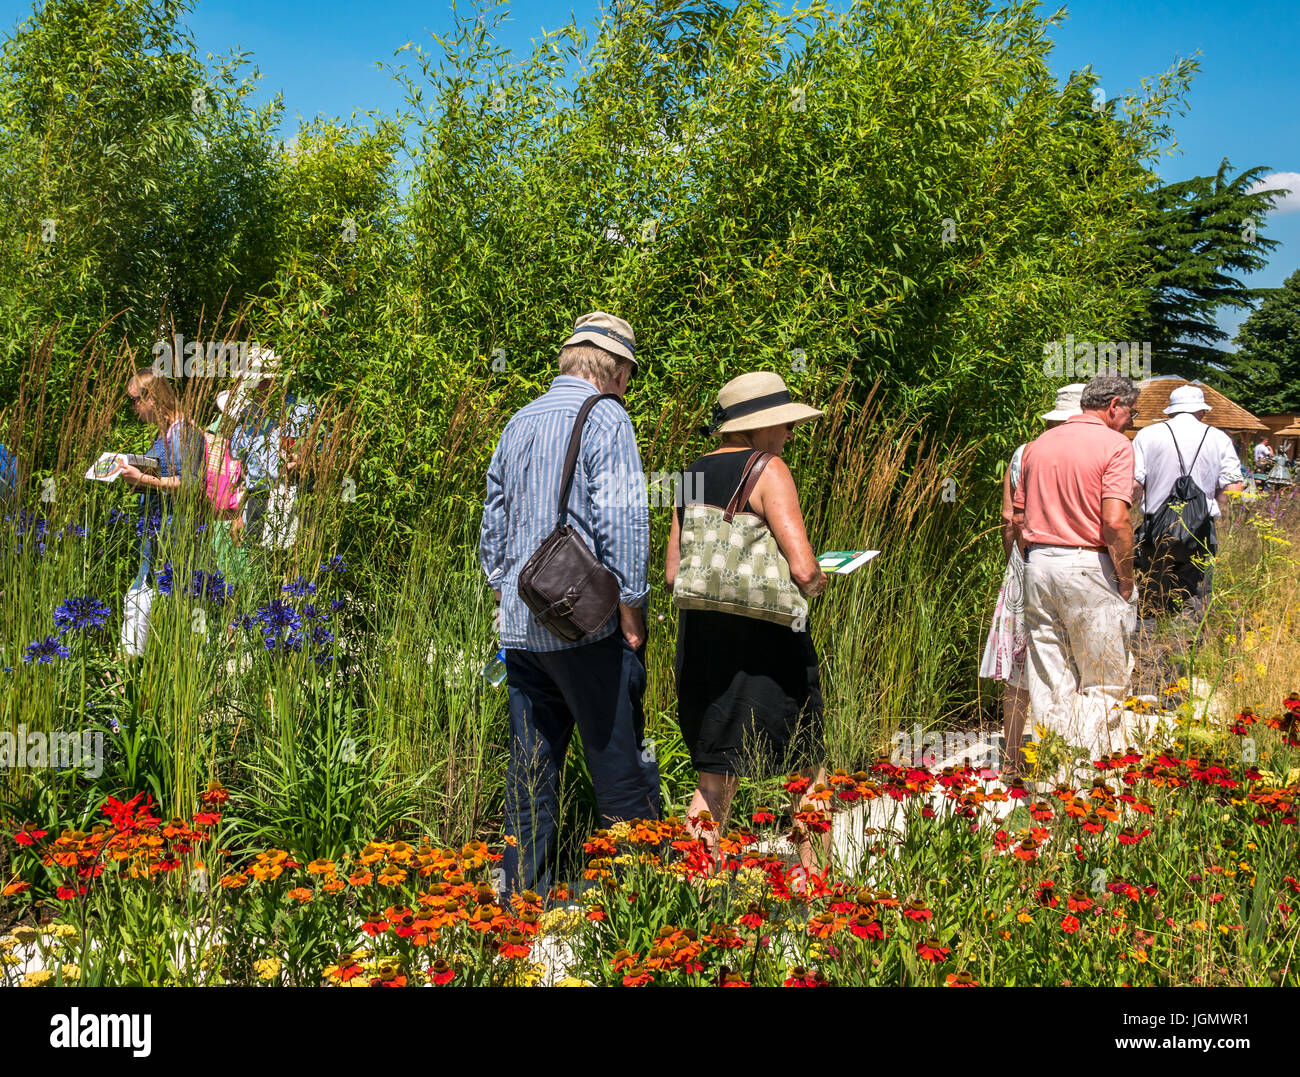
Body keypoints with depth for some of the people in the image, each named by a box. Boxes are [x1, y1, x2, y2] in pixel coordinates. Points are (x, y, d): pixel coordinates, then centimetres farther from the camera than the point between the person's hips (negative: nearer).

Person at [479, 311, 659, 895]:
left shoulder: (519, 422, 14)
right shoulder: (605, 419, -7)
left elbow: (493, 521, 19)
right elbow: (622, 520, -15)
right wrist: (632, 608, -10)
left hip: (520, 626, 7)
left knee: (530, 766, 10)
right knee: (619, 759, 1)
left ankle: (523, 893, 13)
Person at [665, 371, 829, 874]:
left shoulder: (693, 474, 10)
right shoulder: (768, 471, -11)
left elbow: (673, 573, 12)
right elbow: (804, 569, -19)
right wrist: (816, 580, 2)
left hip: (701, 639, 6)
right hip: (763, 639, -6)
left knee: (717, 779, 11)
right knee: (809, 767, 12)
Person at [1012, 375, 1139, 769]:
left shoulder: (1038, 445, 13)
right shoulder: (1114, 445, -7)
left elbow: (1017, 518, 13)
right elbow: (1115, 521, -17)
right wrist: (1126, 581, -8)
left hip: (1038, 563, 6)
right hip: (1089, 565, -6)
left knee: (1047, 680, 10)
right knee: (1103, 681, 5)